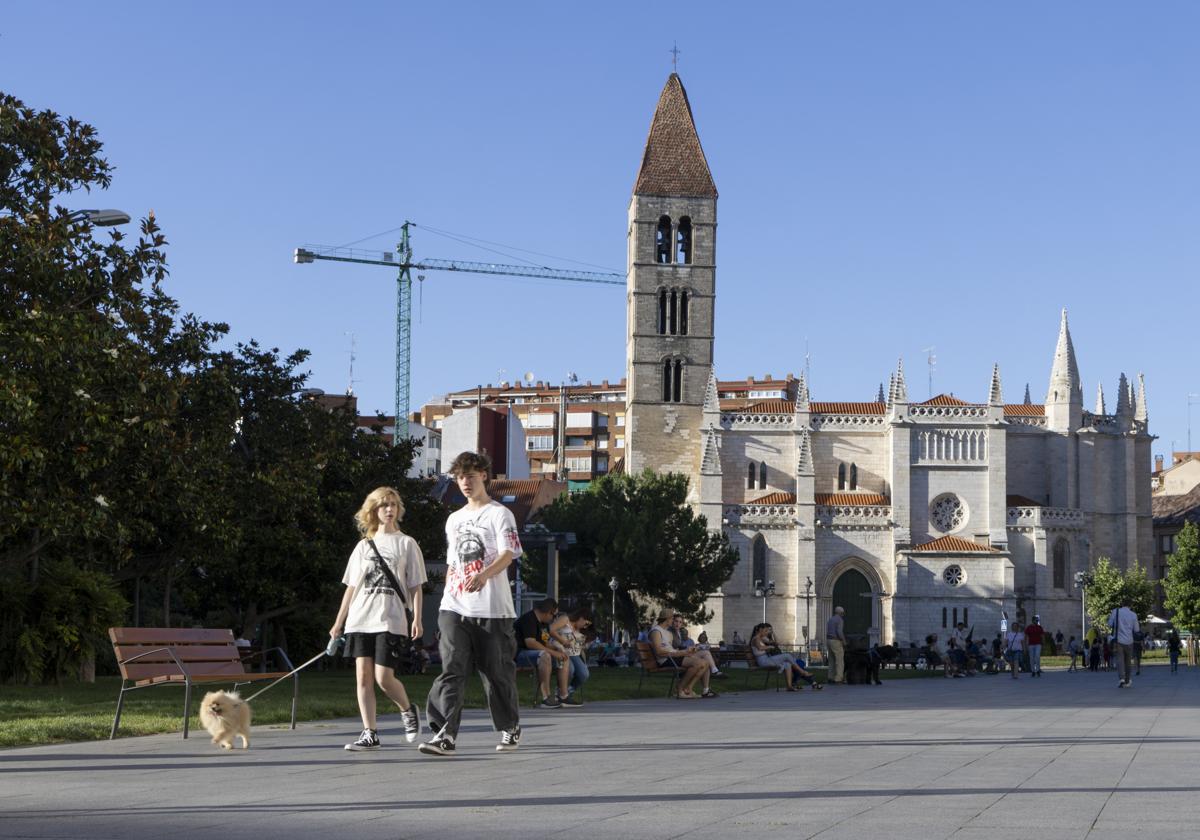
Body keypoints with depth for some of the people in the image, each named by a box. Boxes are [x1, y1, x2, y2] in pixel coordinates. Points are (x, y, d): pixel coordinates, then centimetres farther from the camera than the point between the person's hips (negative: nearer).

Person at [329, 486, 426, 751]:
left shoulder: (406, 543, 7)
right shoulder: (364, 546, 15)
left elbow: (415, 586, 4)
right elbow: (351, 587, 16)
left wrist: (417, 619, -7)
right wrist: (338, 622, 13)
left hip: (391, 620, -3)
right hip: (360, 619, 4)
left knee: (383, 677, -11)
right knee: (363, 675, -3)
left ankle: (408, 710, 18)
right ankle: (369, 733, 2)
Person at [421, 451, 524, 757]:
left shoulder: (499, 514, 1)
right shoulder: (454, 519, 20)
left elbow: (508, 554, -13)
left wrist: (484, 575, -32)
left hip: (492, 609, -4)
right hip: (454, 608, 4)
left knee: (497, 672, 4)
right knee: (452, 669, -11)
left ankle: (510, 729, 24)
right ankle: (445, 735, -19)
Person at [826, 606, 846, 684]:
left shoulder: (830, 619, 15)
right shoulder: (840, 620, -11)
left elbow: (827, 631, 14)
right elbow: (839, 632, -21)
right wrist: (844, 641, -10)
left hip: (829, 640, 9)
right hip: (836, 641, -9)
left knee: (832, 660, 13)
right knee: (840, 661, -6)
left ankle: (831, 678, 12)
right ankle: (838, 679, -11)